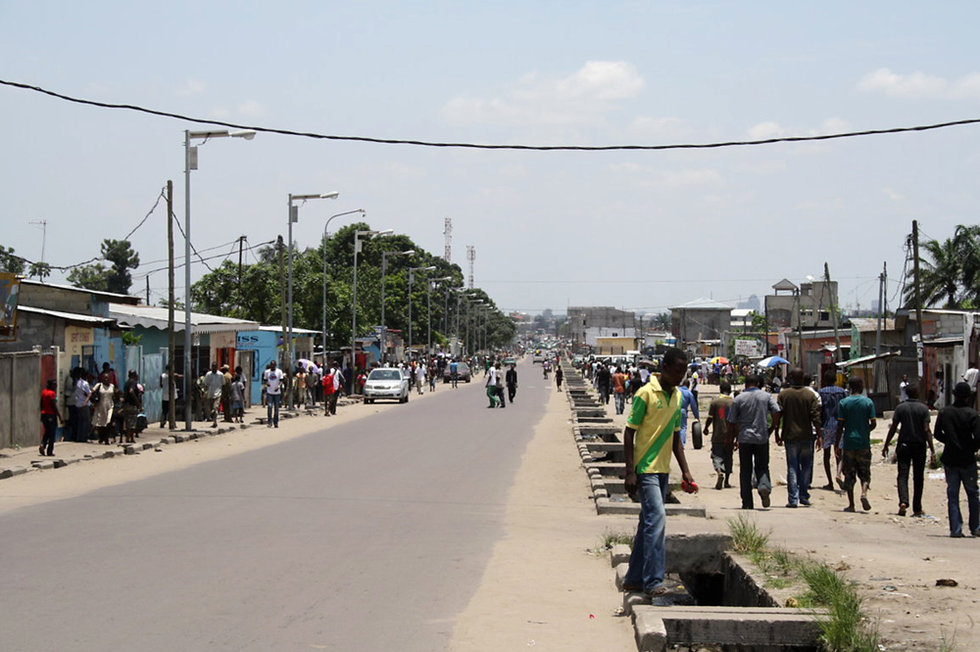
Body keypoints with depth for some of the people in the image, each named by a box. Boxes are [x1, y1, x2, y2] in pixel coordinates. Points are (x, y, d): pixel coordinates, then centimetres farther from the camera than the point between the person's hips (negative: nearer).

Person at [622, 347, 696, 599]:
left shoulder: (677, 396, 11)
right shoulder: (646, 394, -11)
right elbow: (629, 432, -10)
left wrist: (685, 470, 13)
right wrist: (630, 472, -15)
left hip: (663, 469, 8)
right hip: (646, 468, -8)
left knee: (648, 523, 11)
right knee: (657, 519, -15)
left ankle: (634, 579, 18)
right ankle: (653, 581, -15)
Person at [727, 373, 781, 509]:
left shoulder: (738, 399, 1)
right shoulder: (767, 396, 2)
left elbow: (732, 422, 3)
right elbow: (776, 412, -9)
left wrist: (736, 437, 16)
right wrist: (772, 428, 5)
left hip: (744, 438, 0)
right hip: (762, 437, 0)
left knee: (745, 471, 7)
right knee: (762, 467, 12)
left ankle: (747, 503, 4)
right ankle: (764, 487, -20)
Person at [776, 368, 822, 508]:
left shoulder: (783, 395, -2)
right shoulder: (810, 395, -3)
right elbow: (816, 417, -6)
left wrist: (777, 434, 5)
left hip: (790, 437, 0)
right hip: (806, 436, 0)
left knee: (792, 468, 3)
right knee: (806, 467, 13)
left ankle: (793, 499, -3)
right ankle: (804, 497, 13)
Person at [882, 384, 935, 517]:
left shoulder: (900, 408, -1)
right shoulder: (923, 408, -4)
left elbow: (893, 429, -2)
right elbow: (927, 431, -9)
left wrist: (886, 446, 6)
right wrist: (932, 450, -8)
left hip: (904, 445, 0)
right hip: (919, 446, 0)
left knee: (903, 475, -3)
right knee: (918, 478, 10)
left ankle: (903, 502, -25)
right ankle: (917, 508, 14)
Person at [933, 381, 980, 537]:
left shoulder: (944, 412, 0)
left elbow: (937, 434, 4)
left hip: (949, 459, 2)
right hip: (967, 460, -2)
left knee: (952, 495, 6)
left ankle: (956, 529, -1)